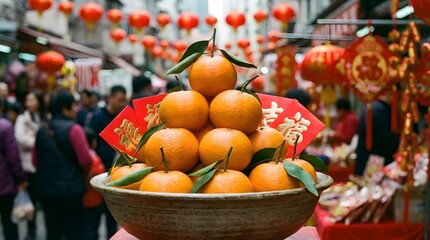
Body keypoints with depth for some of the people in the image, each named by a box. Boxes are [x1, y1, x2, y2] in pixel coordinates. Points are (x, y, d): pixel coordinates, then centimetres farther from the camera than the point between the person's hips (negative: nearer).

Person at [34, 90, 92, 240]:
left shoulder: (41, 131, 5)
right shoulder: (73, 129, -12)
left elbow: (36, 160, 12)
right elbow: (85, 160, -14)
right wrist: (84, 171, 7)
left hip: (46, 189, 6)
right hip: (70, 189, -6)